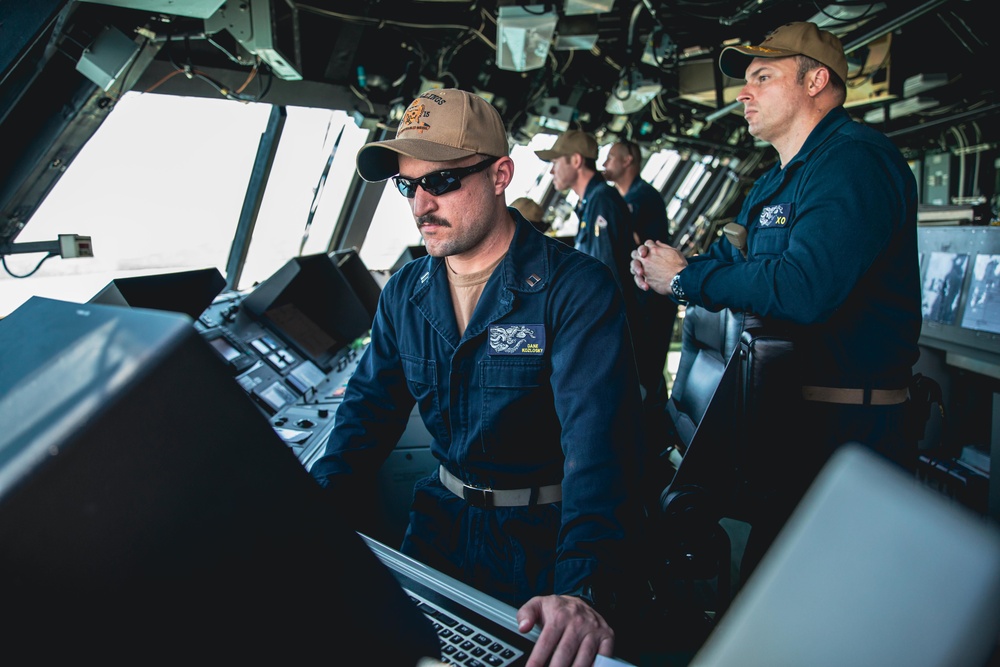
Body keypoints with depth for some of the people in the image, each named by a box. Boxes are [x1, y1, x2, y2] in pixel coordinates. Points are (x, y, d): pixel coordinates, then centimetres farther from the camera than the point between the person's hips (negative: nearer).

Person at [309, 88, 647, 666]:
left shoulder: (577, 288, -17)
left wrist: (586, 590, -41)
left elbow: (599, 441, -27)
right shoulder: (405, 293, 4)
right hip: (443, 520, 5)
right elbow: (370, 411, 7)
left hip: (545, 534, -4)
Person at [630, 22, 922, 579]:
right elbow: (729, 262, 19)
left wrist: (685, 278, -18)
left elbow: (803, 288, -31)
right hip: (778, 414, 10)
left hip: (847, 428, -10)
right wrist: (660, 267, -3)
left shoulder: (855, 160, -17)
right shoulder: (774, 183, 18)